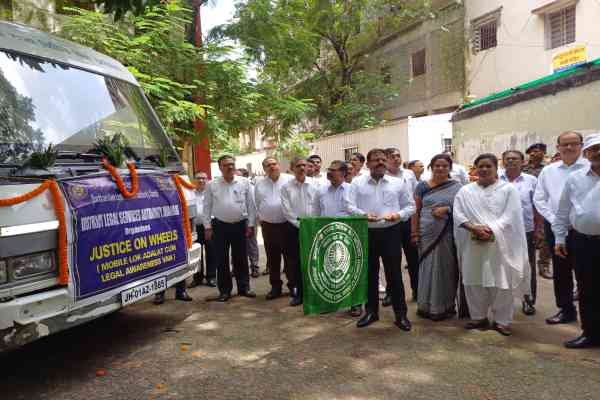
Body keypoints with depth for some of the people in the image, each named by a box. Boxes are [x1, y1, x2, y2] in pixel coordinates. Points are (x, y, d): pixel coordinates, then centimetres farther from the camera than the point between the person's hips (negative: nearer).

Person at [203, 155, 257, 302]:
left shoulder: (244, 182, 0)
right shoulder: (212, 185, 0)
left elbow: (251, 205, 2)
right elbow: (207, 207, 3)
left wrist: (251, 225, -1)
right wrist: (207, 226, -2)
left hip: (240, 225, 0)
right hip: (220, 226, 0)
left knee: (241, 258, 9)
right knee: (222, 260, 5)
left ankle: (244, 287, 22)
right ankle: (225, 290, 16)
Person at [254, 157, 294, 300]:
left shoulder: (289, 180, -3)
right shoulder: (259, 184, 8)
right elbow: (257, 204, 15)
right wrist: (261, 219, 11)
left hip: (288, 224, -3)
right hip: (268, 226, 3)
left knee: (290, 257, 4)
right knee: (272, 258, 10)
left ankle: (293, 285, 18)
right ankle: (275, 287, 22)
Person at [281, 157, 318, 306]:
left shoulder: (314, 186, 3)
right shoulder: (286, 187, 1)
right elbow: (287, 210, -5)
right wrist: (299, 224, -11)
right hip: (294, 228, 0)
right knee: (295, 261, 4)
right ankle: (297, 293, 14)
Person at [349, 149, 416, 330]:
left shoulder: (398, 183, 6)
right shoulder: (357, 182, 6)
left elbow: (410, 206, 8)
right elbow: (351, 206, -1)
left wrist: (399, 215, -12)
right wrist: (364, 215, -20)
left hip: (391, 232, -1)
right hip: (367, 233, 1)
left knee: (395, 274, 3)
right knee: (370, 273, 11)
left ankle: (400, 314, 16)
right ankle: (371, 311, 25)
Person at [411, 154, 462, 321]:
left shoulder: (456, 187, 5)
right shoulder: (422, 186, 5)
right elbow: (416, 211, 4)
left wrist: (447, 209, -15)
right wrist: (415, 233, -3)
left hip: (449, 234, 0)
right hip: (427, 234, 0)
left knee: (446, 268, 6)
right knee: (427, 268, 5)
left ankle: (446, 305, 22)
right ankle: (426, 305, 17)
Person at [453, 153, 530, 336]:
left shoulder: (509, 189, 3)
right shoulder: (466, 191, 9)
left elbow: (510, 216, -5)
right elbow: (458, 214, 0)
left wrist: (491, 231, -17)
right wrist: (474, 227, -16)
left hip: (500, 244, -2)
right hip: (473, 244, 2)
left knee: (501, 282, 0)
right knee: (474, 282, 6)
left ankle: (502, 320, 13)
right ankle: (479, 317, 21)